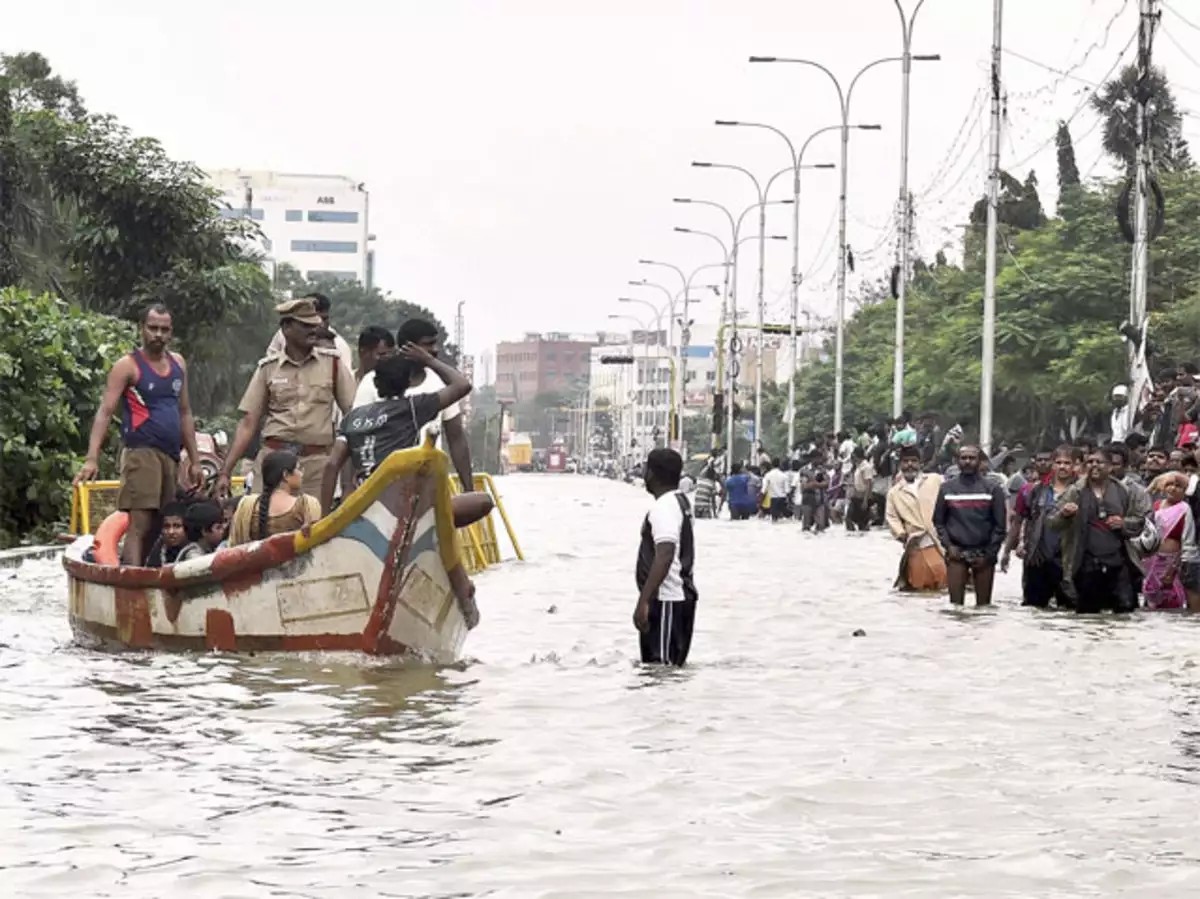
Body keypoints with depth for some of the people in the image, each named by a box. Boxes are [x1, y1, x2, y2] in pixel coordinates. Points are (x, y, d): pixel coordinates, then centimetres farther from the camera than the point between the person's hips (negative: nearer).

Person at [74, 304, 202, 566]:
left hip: (171, 456, 7)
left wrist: (194, 460, 20)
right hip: (142, 454, -7)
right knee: (139, 525, -17)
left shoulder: (178, 363, 17)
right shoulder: (128, 366, -2)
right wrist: (92, 458, -21)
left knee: (161, 528, 6)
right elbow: (105, 412, -9)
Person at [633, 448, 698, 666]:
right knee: (670, 665, 15)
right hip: (679, 596, 10)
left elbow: (664, 557, -27)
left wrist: (643, 601, -30)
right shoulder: (679, 502, 15)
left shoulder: (664, 507, -17)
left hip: (666, 601, -10)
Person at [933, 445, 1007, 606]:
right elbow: (938, 521, 10)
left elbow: (1000, 525, 1)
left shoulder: (992, 489, 3)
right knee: (955, 603, -5)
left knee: (983, 605, 3)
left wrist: (989, 554, -7)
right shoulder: (947, 488, 9)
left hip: (983, 555, -1)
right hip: (956, 553, 1)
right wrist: (948, 545, -5)